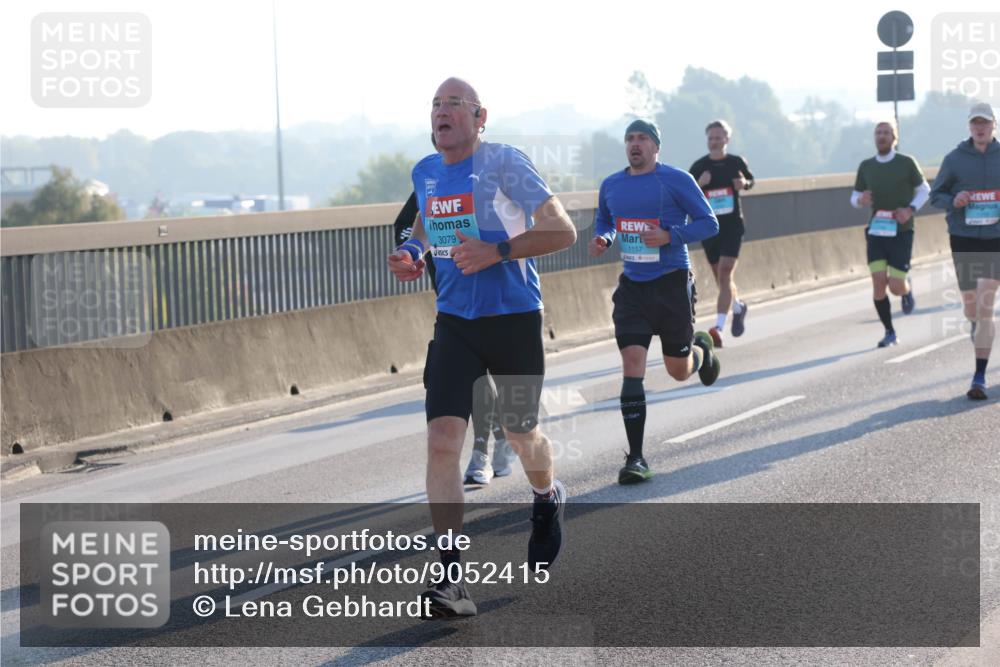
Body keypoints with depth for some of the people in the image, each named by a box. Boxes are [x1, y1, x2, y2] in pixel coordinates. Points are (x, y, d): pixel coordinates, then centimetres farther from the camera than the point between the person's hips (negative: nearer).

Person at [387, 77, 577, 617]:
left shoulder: (504, 163, -12)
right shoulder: (424, 173, 7)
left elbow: (562, 231, -15)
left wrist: (496, 252, -25)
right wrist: (412, 252, 7)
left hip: (514, 319, -4)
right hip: (454, 323, 4)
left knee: (521, 435, 12)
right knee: (442, 440, -13)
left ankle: (548, 499, 50)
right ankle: (452, 580, -13)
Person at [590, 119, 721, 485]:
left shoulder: (677, 180, -7)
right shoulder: (611, 185, 7)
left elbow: (709, 223, -5)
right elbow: (603, 220, 24)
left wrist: (670, 236, -20)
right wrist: (602, 238, 1)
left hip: (672, 284, -3)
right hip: (632, 287, 3)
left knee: (679, 370, 8)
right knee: (632, 367, -10)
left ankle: (702, 348, 47)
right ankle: (635, 458, -7)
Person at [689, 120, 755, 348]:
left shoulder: (737, 163, 1)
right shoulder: (699, 167, -1)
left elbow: (750, 180, 19)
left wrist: (744, 183, -5)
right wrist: (698, 185, -20)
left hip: (732, 226, -2)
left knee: (725, 272, -16)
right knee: (720, 277, 12)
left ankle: (719, 328, -21)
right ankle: (738, 307, 43)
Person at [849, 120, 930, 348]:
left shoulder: (907, 163, -3)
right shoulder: (866, 166, 5)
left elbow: (924, 190, 8)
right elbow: (854, 198, 13)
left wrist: (910, 210, -10)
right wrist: (860, 200, -12)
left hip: (901, 232, -2)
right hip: (876, 231, 2)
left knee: (896, 287, -8)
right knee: (878, 282, -10)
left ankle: (907, 289, 31)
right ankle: (889, 332, 5)